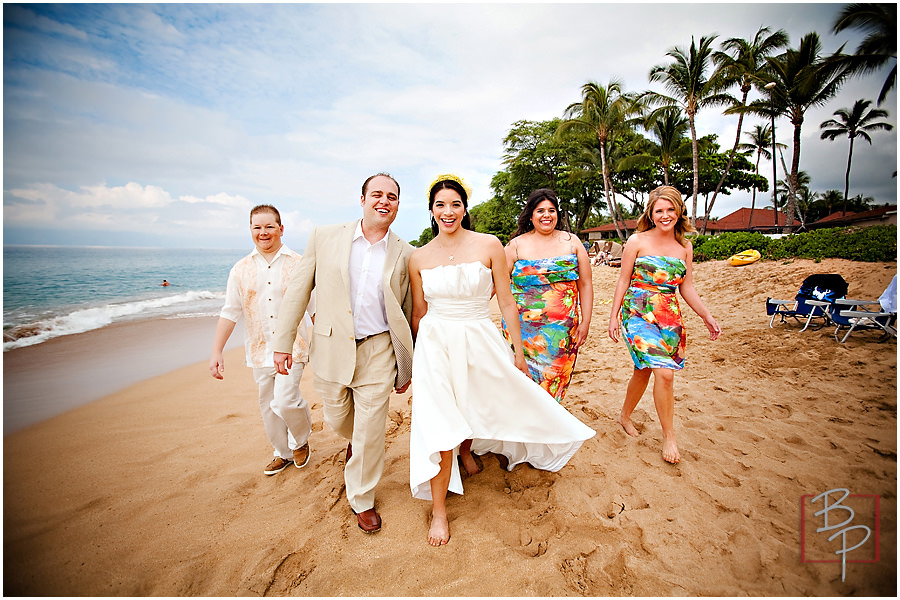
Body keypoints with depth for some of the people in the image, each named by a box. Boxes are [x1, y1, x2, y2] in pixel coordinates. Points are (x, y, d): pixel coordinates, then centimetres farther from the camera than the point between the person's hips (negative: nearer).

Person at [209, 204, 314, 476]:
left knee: (285, 401, -15)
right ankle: (283, 453, 35)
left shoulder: (299, 264, -3)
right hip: (259, 351, 4)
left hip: (291, 347, -4)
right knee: (269, 406, 13)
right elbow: (229, 313, 6)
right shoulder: (241, 269, 5)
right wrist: (216, 352, 1)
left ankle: (301, 439, 17)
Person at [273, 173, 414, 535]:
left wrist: (406, 368, 6)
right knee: (337, 419, 20)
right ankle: (354, 441, 57)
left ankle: (361, 499, 33)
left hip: (378, 352, -1)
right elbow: (298, 291, 2)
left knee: (370, 432, 7)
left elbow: (408, 313, 3)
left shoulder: (405, 254, -1)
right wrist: (283, 342, 0)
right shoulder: (325, 238, -1)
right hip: (332, 348, 1)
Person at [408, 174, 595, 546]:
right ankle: (439, 511, 21)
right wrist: (414, 362, 15)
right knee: (440, 426, 0)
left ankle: (467, 447, 54)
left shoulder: (489, 246, -5)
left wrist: (518, 351, 2)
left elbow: (506, 302, -1)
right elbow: (418, 313, 8)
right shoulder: (419, 258, 0)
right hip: (436, 344, 0)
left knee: (476, 408, 16)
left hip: (480, 342, 0)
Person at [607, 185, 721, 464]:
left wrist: (707, 317, 7)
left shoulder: (685, 247, 9)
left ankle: (625, 416, 34)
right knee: (665, 372, -14)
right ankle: (669, 436, 4)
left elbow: (687, 288, 13)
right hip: (639, 314, -5)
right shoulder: (637, 241, -3)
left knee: (644, 370, 11)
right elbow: (623, 281, -2)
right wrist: (613, 316, -3)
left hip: (670, 317, 5)